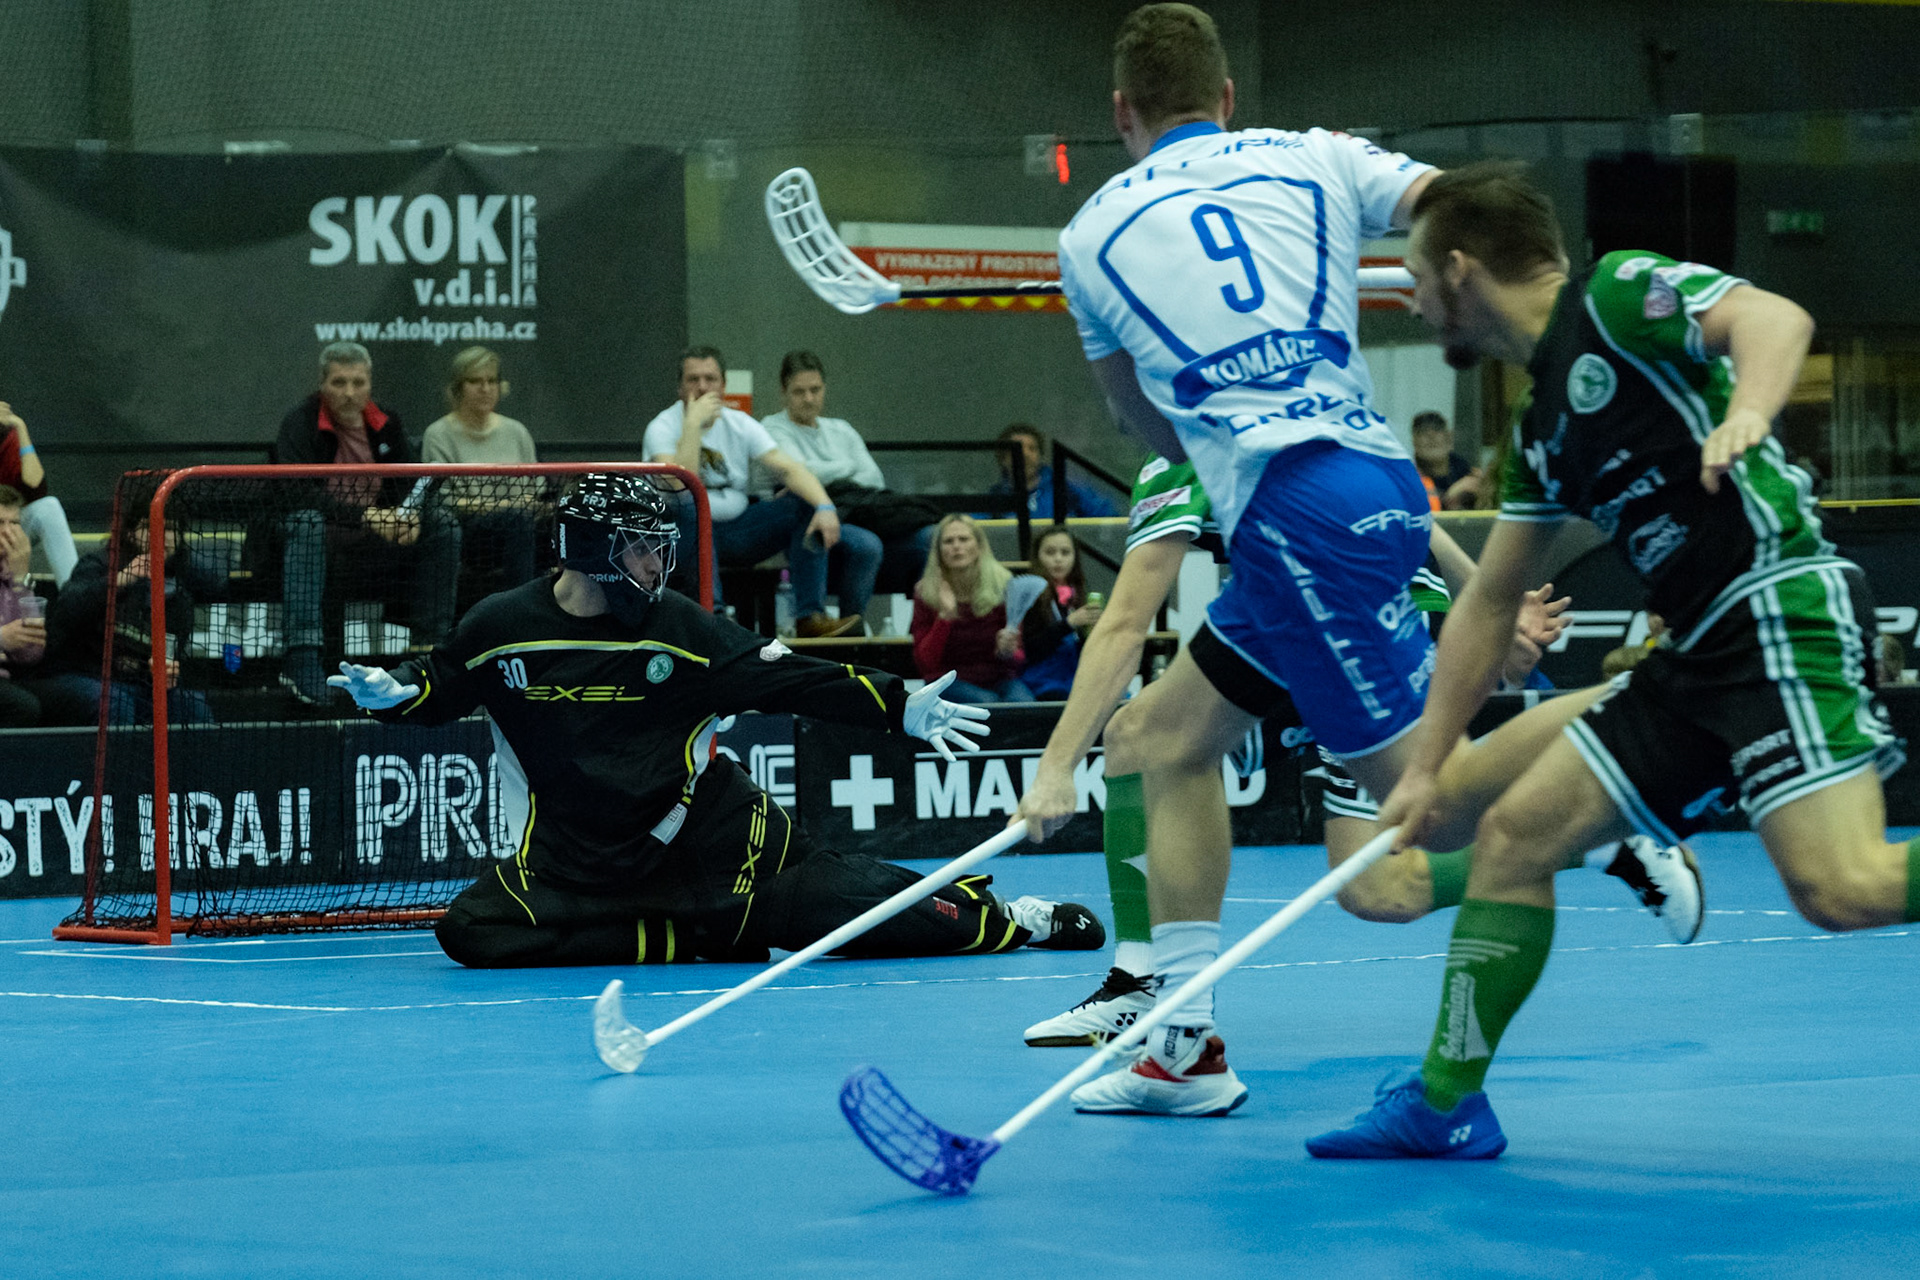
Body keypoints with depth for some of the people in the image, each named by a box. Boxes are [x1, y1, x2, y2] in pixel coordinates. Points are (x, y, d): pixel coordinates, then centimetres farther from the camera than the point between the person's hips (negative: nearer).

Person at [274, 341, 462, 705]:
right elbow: (300, 494, -22)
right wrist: (365, 516, -30)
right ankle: (302, 656, -48)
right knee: (306, 522, -38)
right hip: (320, 539, -5)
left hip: (378, 543, 5)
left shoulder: (386, 424, 7)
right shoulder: (300, 424, -10)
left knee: (443, 523, -11)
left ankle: (432, 644, -11)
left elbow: (416, 478, 11)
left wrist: (410, 510, -14)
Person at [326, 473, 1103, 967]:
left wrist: (900, 708, -5)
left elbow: (792, 680, 0)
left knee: (833, 904, -14)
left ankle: (1002, 919, 8)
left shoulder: (679, 629, -4)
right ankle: (692, 940, -17)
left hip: (702, 834, -1)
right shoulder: (501, 630, -5)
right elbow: (433, 692, 11)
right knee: (475, 933, -22)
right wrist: (386, 694, -12)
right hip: (574, 861, 1)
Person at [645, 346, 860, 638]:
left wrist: (825, 506, -23)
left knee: (806, 504, -13)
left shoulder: (740, 425, 7)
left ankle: (811, 616, -20)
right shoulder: (662, 428, -6)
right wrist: (693, 424, -25)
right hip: (691, 534, -5)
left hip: (737, 532, 5)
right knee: (688, 508, -38)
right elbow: (681, 483, -25)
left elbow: (788, 468, -6)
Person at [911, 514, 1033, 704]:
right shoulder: (927, 592, -1)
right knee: (987, 702, -34)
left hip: (998, 678, 1)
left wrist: (1007, 651, -21)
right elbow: (926, 662, -6)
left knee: (1022, 701, -33)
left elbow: (1020, 658, 4)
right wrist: (945, 616, -19)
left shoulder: (1003, 585, 1)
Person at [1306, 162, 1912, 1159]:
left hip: (1782, 609, -9)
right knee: (1514, 831, 7)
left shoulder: (1618, 296, -4)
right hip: (1697, 655, 9)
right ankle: (1446, 1102, 14)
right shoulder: (1544, 427, 21)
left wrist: (1746, 415, -41)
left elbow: (1776, 318, -20)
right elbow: (1488, 600, 25)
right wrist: (1425, 767, 23)